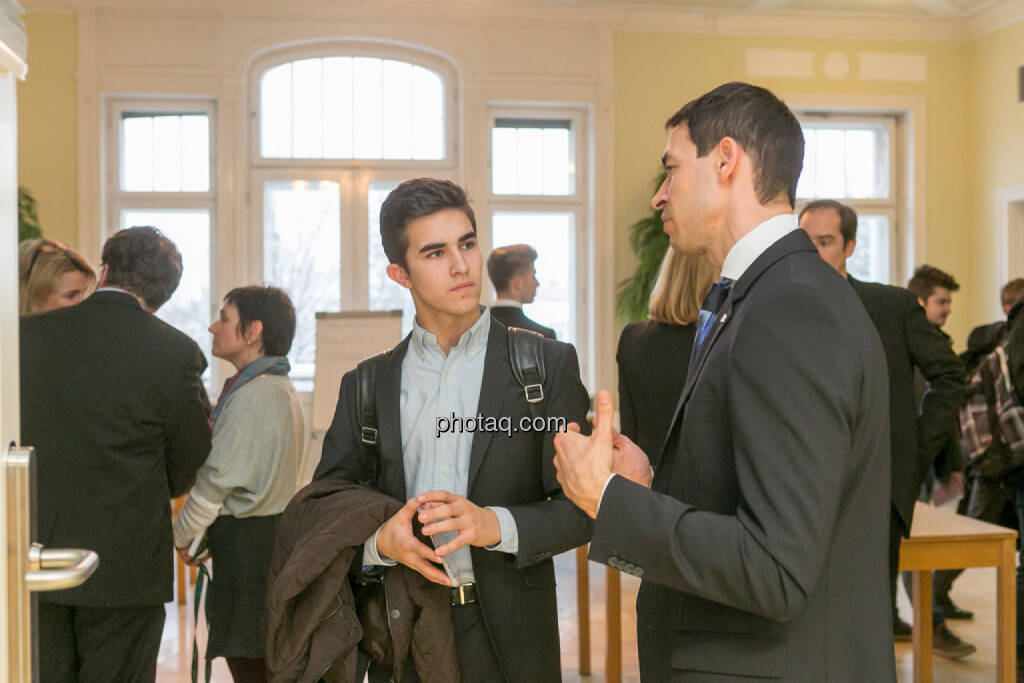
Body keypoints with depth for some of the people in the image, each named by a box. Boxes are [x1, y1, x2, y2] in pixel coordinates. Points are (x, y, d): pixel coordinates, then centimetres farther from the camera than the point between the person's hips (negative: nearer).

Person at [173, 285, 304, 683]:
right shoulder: (279, 388, 14)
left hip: (247, 542, -10)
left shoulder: (252, 394, -17)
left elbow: (219, 478, -16)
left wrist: (182, 535, -2)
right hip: (275, 529, 10)